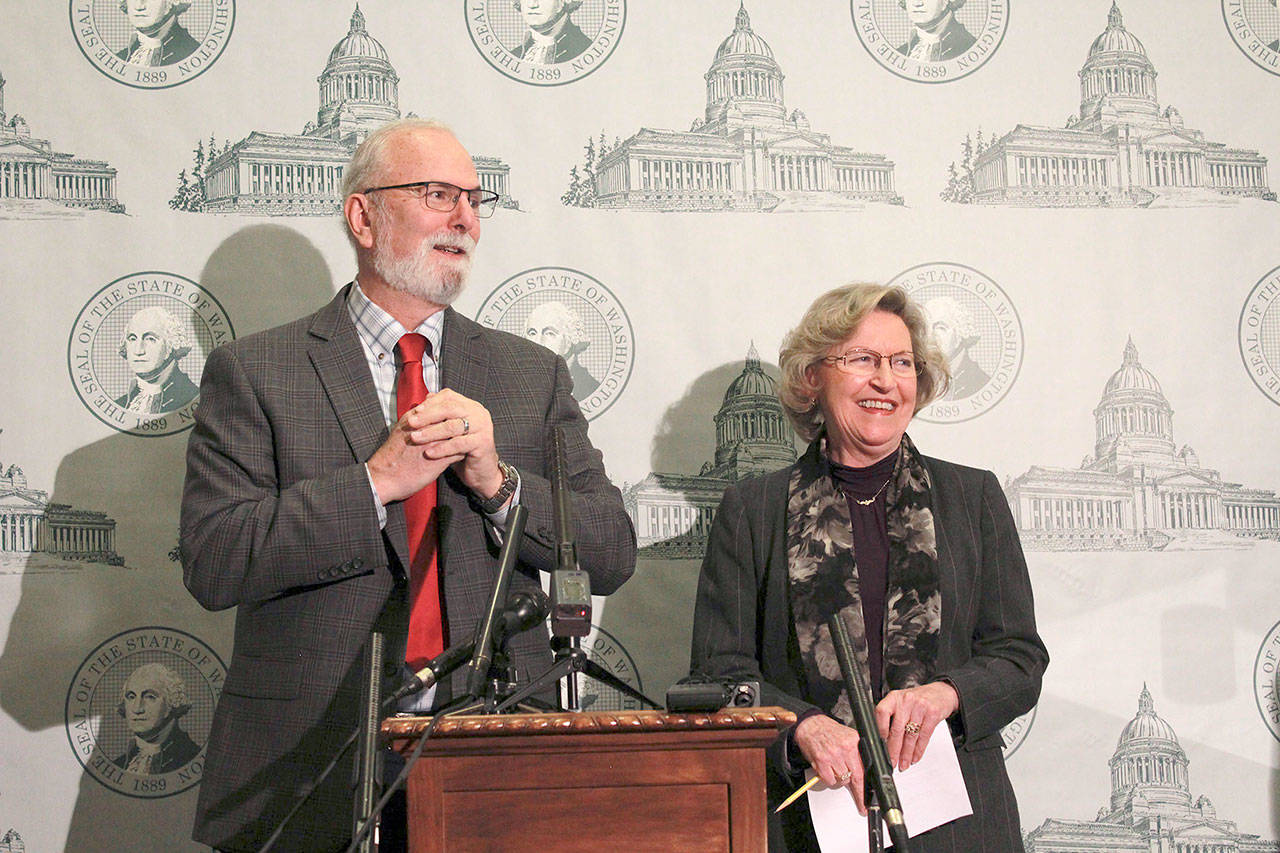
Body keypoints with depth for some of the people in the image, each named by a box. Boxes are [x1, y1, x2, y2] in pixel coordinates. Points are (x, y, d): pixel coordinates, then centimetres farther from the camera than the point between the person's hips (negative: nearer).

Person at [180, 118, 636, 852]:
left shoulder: (534, 375, 10)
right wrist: (378, 480, -16)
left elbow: (613, 557, 4)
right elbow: (212, 564, -10)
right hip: (311, 769, -2)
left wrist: (497, 480, -12)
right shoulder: (254, 372, 1)